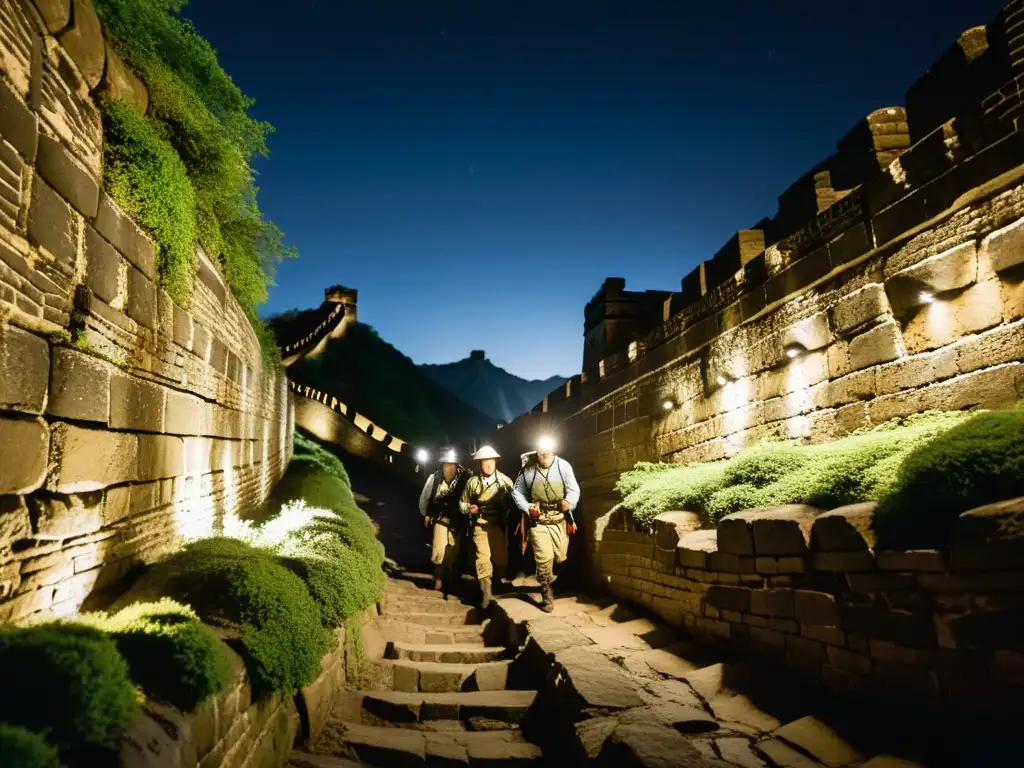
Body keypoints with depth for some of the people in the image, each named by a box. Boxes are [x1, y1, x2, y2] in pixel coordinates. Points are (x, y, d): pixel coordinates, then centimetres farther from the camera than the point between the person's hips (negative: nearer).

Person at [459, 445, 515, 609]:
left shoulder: (505, 481, -2)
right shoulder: (472, 482, 0)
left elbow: (513, 503, -3)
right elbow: (462, 503, 9)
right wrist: (468, 508, -12)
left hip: (499, 525, 1)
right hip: (480, 525, -1)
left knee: (501, 558, 8)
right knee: (483, 557, -11)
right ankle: (485, 593, -4)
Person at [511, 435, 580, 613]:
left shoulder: (564, 466, -8)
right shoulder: (528, 469, -7)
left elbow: (573, 489, -11)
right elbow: (517, 492, 4)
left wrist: (569, 503, -31)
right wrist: (527, 507, -10)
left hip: (559, 519, 1)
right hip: (538, 521, -1)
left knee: (560, 557, 7)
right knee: (544, 558, -6)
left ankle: (548, 575, 40)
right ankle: (547, 593, 13)